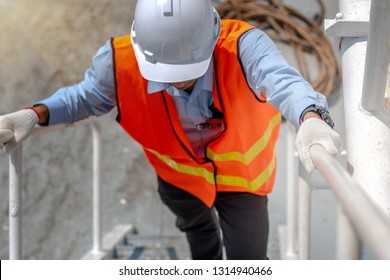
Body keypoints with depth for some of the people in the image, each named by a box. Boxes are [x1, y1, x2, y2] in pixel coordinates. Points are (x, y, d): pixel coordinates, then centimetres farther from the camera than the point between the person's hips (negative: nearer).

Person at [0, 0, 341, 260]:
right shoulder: (120, 61, -33)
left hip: (240, 172, -3)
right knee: (198, 230, 35)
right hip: (179, 173, 3)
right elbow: (86, 96, -14)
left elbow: (283, 81, -59)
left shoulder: (241, 45, -42)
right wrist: (37, 114, -31)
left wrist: (311, 118, -82)